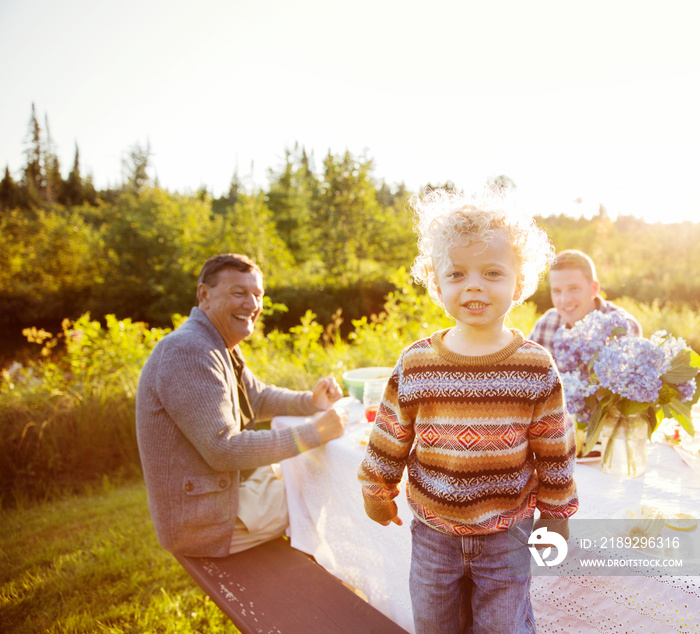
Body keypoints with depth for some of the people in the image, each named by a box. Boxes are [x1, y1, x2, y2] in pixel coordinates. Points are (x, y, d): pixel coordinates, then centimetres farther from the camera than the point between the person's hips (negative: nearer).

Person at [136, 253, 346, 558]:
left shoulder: (219, 346, 6)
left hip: (226, 482, 10)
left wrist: (311, 401, -4)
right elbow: (224, 450, -30)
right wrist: (314, 433, -27)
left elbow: (258, 398, 16)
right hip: (202, 520, -10)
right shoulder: (188, 352, -27)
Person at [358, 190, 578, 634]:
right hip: (434, 530, 2)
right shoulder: (415, 364, -11)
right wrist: (378, 492, 10)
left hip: (506, 531, -1)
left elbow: (556, 449, -2)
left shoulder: (536, 367, -12)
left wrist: (556, 511, 5)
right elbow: (390, 438, 1)